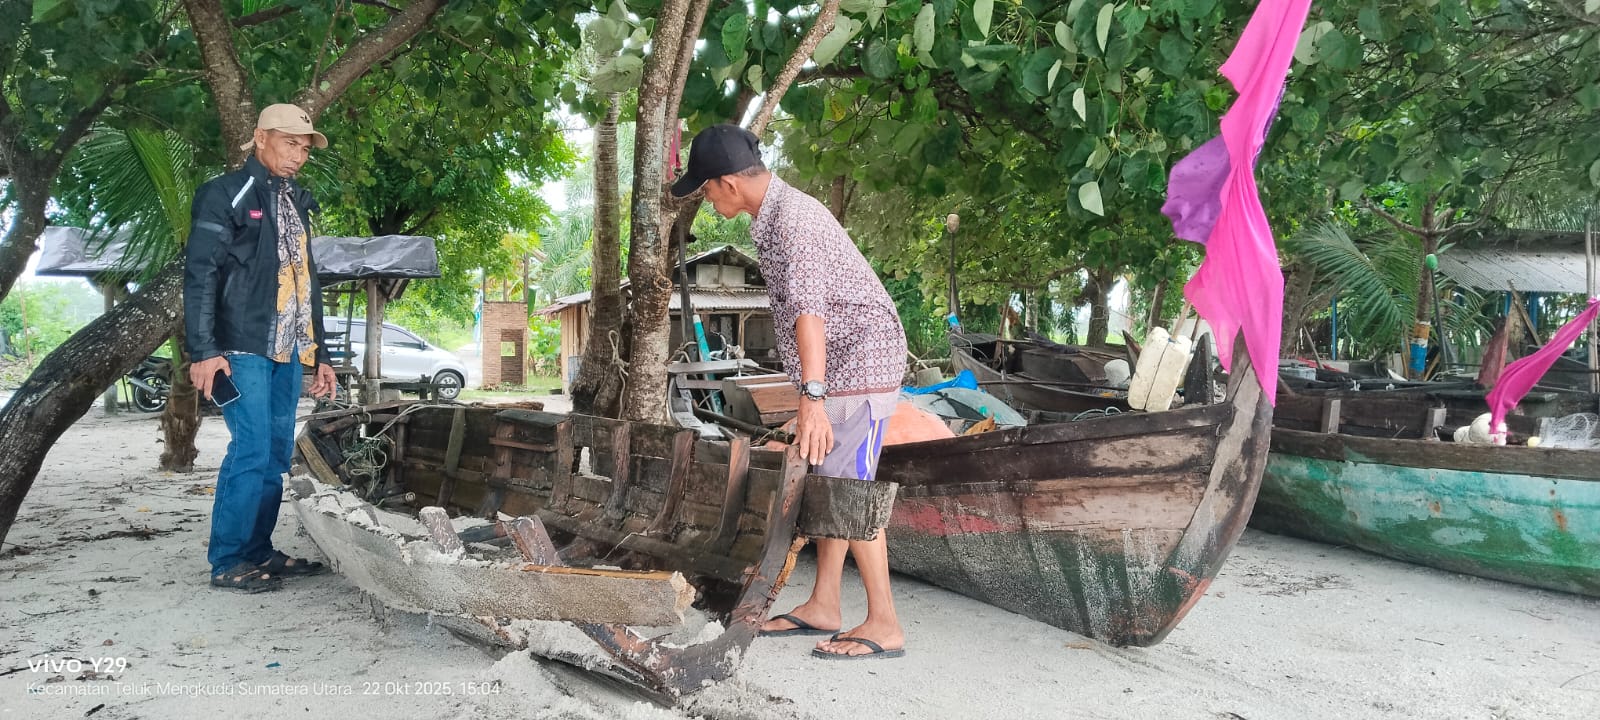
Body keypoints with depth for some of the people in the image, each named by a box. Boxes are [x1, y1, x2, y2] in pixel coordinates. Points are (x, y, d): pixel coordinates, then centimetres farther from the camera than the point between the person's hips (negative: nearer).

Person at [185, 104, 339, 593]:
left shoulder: (296, 203, 20)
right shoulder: (227, 194, -3)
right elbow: (200, 273, -11)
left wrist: (319, 353, 20)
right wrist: (203, 350, -19)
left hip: (287, 350, 8)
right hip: (243, 349, -7)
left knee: (277, 454, 8)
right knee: (251, 452, -11)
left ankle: (258, 551, 16)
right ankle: (227, 561, -2)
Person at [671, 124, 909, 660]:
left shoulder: (792, 217, -20)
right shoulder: (772, 215, 12)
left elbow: (808, 307, -32)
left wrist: (812, 398, -40)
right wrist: (811, 394, 24)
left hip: (861, 363, -10)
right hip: (841, 368, 10)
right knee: (828, 485, 11)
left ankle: (883, 626, -3)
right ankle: (823, 607, 18)